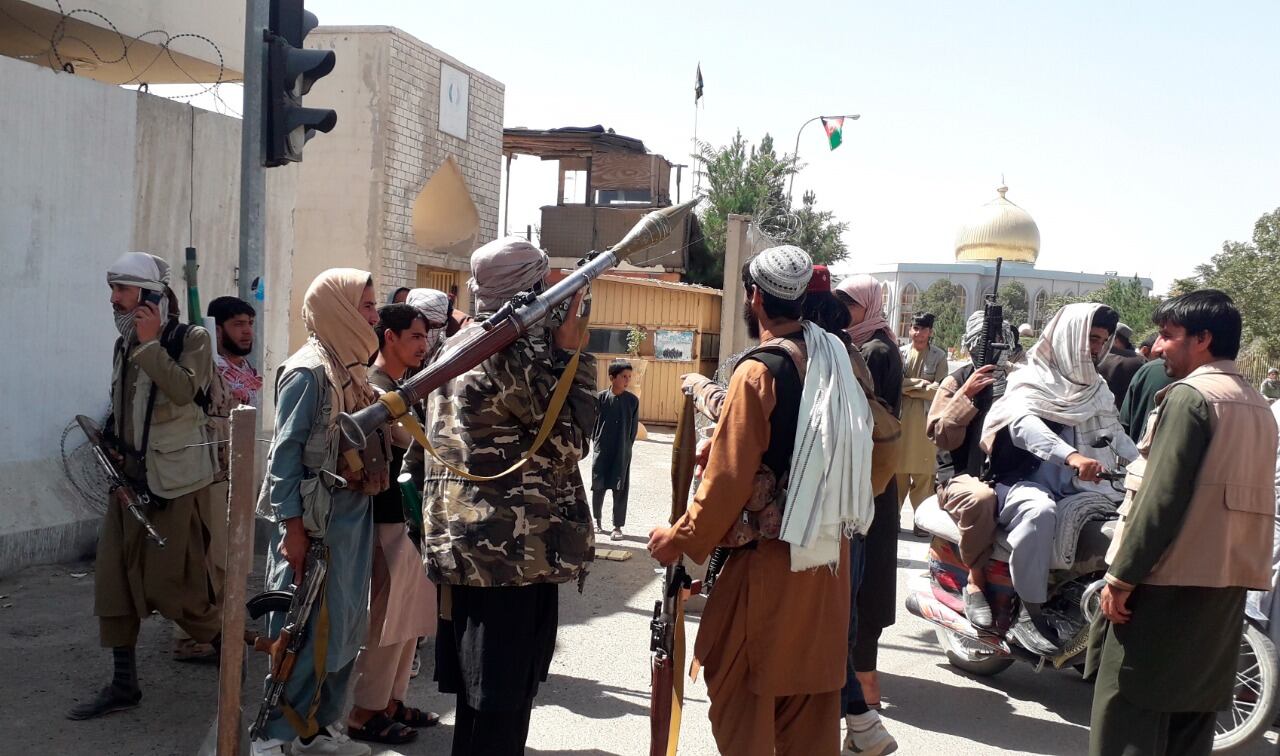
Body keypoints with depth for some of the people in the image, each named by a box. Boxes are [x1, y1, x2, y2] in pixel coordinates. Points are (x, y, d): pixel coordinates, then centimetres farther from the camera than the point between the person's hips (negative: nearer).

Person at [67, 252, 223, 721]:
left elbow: (185, 390, -27)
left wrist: (150, 343, -23)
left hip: (174, 482, -7)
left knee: (169, 587, -5)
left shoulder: (192, 339, -8)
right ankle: (123, 685, 18)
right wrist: (113, 445, 10)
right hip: (130, 478, 7)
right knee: (114, 581, 7)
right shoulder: (124, 344, 12)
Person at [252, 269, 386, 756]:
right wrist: (291, 525, -18)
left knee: (345, 626, 13)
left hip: (353, 517, 8)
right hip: (315, 519, -8)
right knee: (304, 629, -3)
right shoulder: (308, 370, -11)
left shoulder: (352, 368, 13)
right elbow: (285, 451, -14)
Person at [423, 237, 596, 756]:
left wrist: (558, 349, 12)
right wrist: (571, 350, -7)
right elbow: (567, 439, -12)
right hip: (512, 548, -9)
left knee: (482, 692, 18)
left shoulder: (462, 344, 14)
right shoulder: (517, 350, -15)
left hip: (470, 541, 9)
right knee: (501, 696, 0)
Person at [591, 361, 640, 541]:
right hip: (602, 451, 0)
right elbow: (593, 422, 3)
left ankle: (618, 527, 8)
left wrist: (626, 446, 2)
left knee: (620, 490, 0)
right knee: (598, 487, 8)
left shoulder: (633, 400, -2)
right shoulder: (600, 398, -5)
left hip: (622, 453, 0)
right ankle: (598, 520, 28)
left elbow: (634, 427, 4)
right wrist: (596, 441, 1)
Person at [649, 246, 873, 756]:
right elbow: (857, 449, 12)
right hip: (828, 548, 7)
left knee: (739, 684, 6)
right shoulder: (835, 358, 4)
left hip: (771, 555, -7)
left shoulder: (760, 370, -17)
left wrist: (680, 540, -7)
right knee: (811, 677, 17)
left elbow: (729, 478, -17)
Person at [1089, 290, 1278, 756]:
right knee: (1193, 711, 14)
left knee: (1129, 716, -4)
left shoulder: (1190, 395, -12)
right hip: (1228, 582, 9)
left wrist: (1122, 576, -15)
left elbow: (1160, 496, -18)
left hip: (1169, 580, -9)